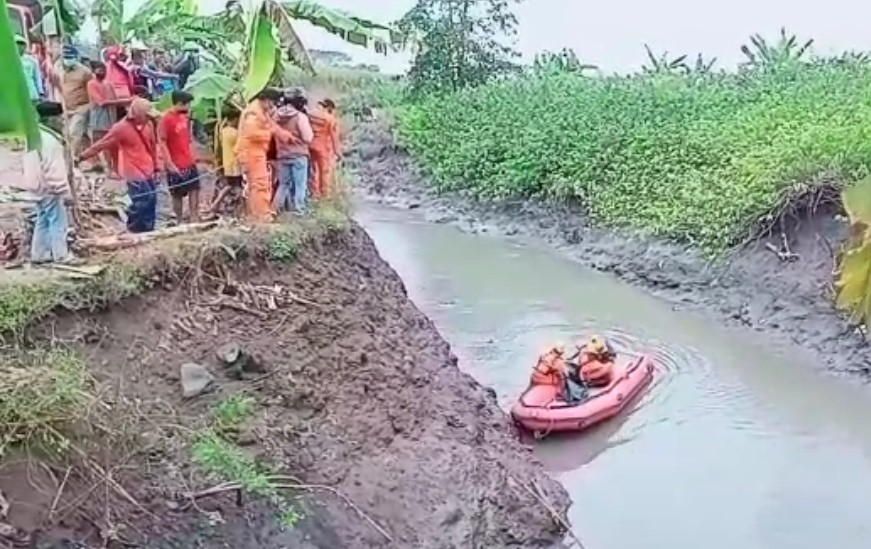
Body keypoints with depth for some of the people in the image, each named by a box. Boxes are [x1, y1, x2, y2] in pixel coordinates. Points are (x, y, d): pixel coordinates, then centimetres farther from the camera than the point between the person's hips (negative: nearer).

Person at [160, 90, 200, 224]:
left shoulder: (184, 116, 7)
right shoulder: (166, 119, -16)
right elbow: (162, 143, -17)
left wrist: (192, 156, 14)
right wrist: (170, 164, -20)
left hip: (189, 162, 7)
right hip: (176, 165, -7)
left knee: (195, 189, 8)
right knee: (177, 195, 5)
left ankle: (194, 218, 15)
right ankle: (179, 221, 15)